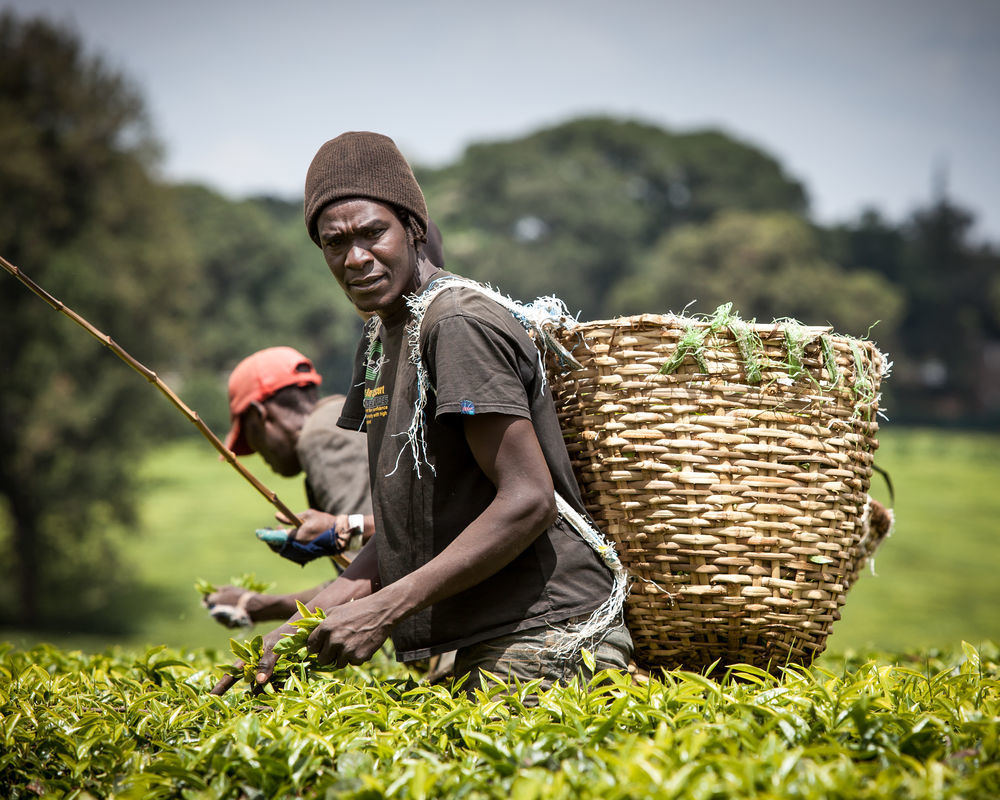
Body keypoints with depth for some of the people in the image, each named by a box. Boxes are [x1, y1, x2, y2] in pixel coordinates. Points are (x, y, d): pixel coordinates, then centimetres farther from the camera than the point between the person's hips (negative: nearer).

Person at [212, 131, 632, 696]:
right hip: (482, 648, 8)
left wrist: (383, 610, -20)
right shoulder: (382, 338, 15)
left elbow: (528, 501, -20)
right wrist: (309, 621, 5)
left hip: (544, 641, -8)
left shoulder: (460, 325, -14)